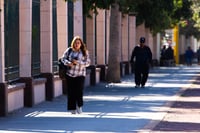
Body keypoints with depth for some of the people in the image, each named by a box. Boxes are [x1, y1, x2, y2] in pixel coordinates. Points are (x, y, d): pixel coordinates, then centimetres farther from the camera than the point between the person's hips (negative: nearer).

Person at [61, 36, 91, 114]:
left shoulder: (84, 52, 2)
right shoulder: (69, 50, 5)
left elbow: (88, 63, -1)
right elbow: (63, 58, 7)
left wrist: (78, 62, -15)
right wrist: (68, 63, -14)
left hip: (80, 74, -1)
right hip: (70, 74, 1)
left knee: (79, 90, -10)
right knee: (71, 92, 1)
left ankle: (79, 106, 12)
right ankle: (72, 109, 11)